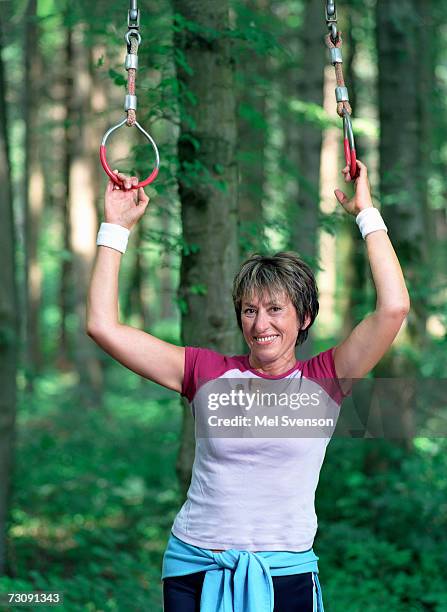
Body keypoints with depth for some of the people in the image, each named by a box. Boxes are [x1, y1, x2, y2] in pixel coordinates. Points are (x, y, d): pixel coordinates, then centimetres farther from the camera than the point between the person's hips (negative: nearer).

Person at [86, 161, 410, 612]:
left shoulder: (321, 380, 0)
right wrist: (117, 226, 1)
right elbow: (103, 325, 0)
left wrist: (366, 214, -6)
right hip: (192, 570, 1)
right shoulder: (208, 372, 3)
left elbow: (393, 308, -13)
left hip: (285, 575, -1)